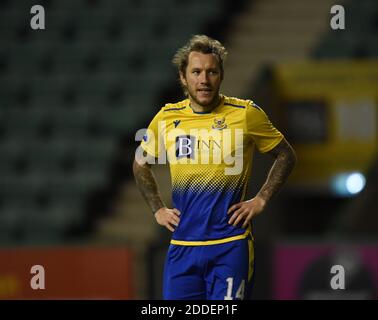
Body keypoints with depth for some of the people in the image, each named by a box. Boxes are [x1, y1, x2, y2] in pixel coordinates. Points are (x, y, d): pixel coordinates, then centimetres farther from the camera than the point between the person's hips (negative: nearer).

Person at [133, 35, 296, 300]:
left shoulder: (246, 114, -3)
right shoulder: (167, 118, 5)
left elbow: (286, 156, 9)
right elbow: (141, 164, 23)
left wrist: (261, 200, 1)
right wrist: (158, 209, 14)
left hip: (231, 245, -3)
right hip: (182, 245, 3)